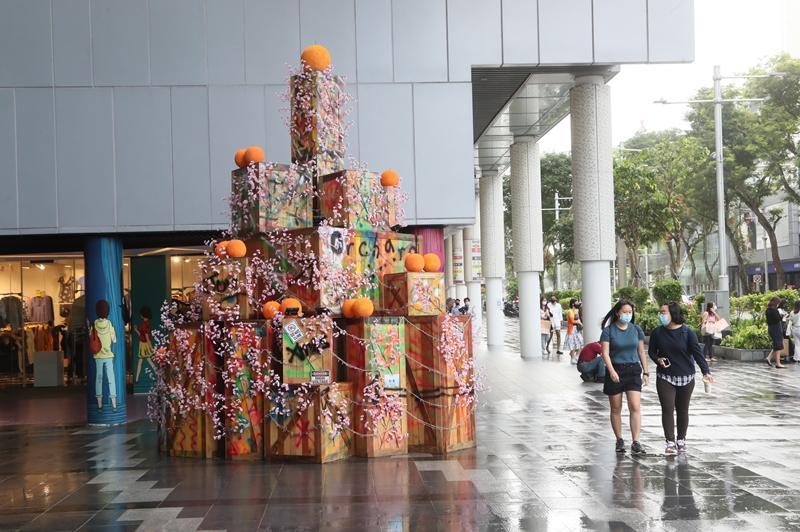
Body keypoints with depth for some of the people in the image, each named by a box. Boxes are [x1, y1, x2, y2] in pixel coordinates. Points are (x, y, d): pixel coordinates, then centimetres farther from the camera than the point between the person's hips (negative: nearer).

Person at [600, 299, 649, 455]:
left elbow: (641, 352, 13)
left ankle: (635, 443, -10)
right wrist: (611, 370, -23)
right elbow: (605, 352, -10)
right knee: (616, 409, 7)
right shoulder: (609, 331, -4)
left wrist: (645, 372, 10)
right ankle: (619, 440, 20)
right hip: (615, 371, -2)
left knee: (635, 407, -10)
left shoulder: (636, 329, 7)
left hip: (633, 370, 2)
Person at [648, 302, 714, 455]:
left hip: (685, 378, -1)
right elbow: (651, 351, 11)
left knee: (683, 410, 11)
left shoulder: (687, 332, -8)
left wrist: (705, 371, -19)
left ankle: (681, 440, 24)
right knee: (667, 409, -8)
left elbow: (697, 352, -10)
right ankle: (670, 443, -6)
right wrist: (658, 359, -10)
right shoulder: (657, 332, 0)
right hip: (665, 378, 1)